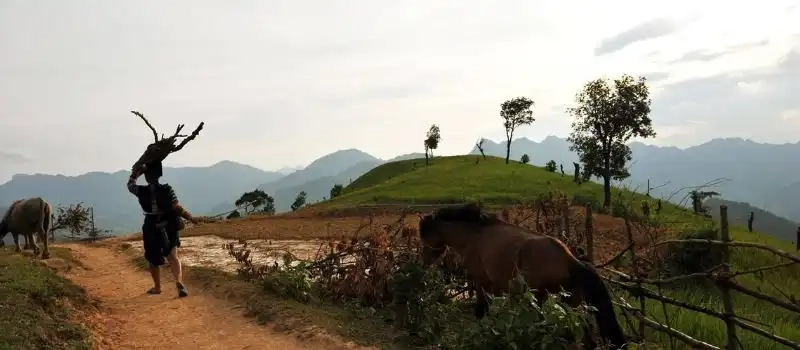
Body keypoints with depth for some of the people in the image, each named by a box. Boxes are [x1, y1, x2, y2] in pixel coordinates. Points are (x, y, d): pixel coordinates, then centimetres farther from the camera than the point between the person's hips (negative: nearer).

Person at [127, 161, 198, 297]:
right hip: (168, 227, 0)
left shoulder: (141, 191, -8)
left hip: (151, 228, 0)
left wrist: (137, 171, 19)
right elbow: (177, 208, -14)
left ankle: (157, 287, 27)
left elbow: (130, 184, 14)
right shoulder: (167, 189, -11)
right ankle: (179, 281, -24)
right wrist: (191, 218, -5)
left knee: (153, 259, 16)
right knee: (173, 255, -1)